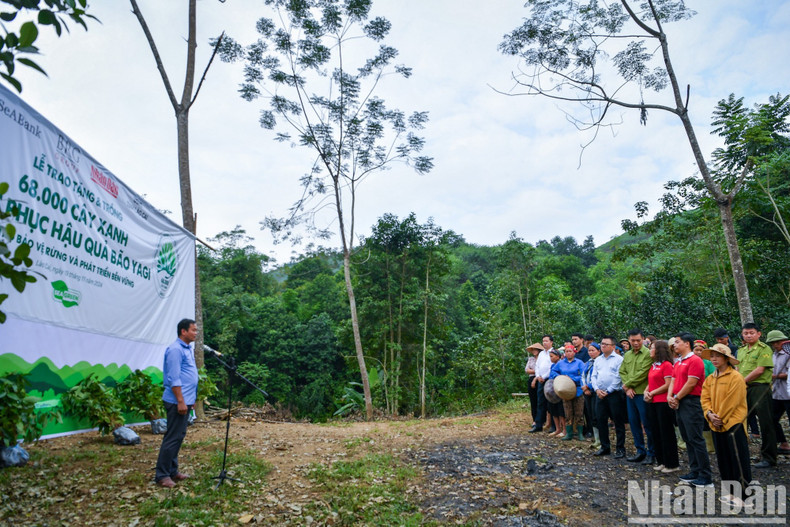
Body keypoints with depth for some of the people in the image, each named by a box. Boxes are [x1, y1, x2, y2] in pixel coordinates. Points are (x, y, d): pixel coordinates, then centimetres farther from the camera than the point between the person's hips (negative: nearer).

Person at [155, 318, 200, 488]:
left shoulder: (187, 349, 15)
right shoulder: (175, 350, -15)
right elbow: (174, 378, -20)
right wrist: (180, 401, -21)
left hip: (185, 400, 10)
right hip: (177, 402, -10)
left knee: (179, 436, 14)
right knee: (173, 437, -4)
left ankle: (172, 471, 23)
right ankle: (162, 475, 5)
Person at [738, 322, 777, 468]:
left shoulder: (764, 349, -7)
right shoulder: (741, 350, 15)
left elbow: (759, 370, -15)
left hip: (760, 387, -7)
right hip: (744, 390, 7)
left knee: (766, 423, -1)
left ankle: (768, 458, 7)